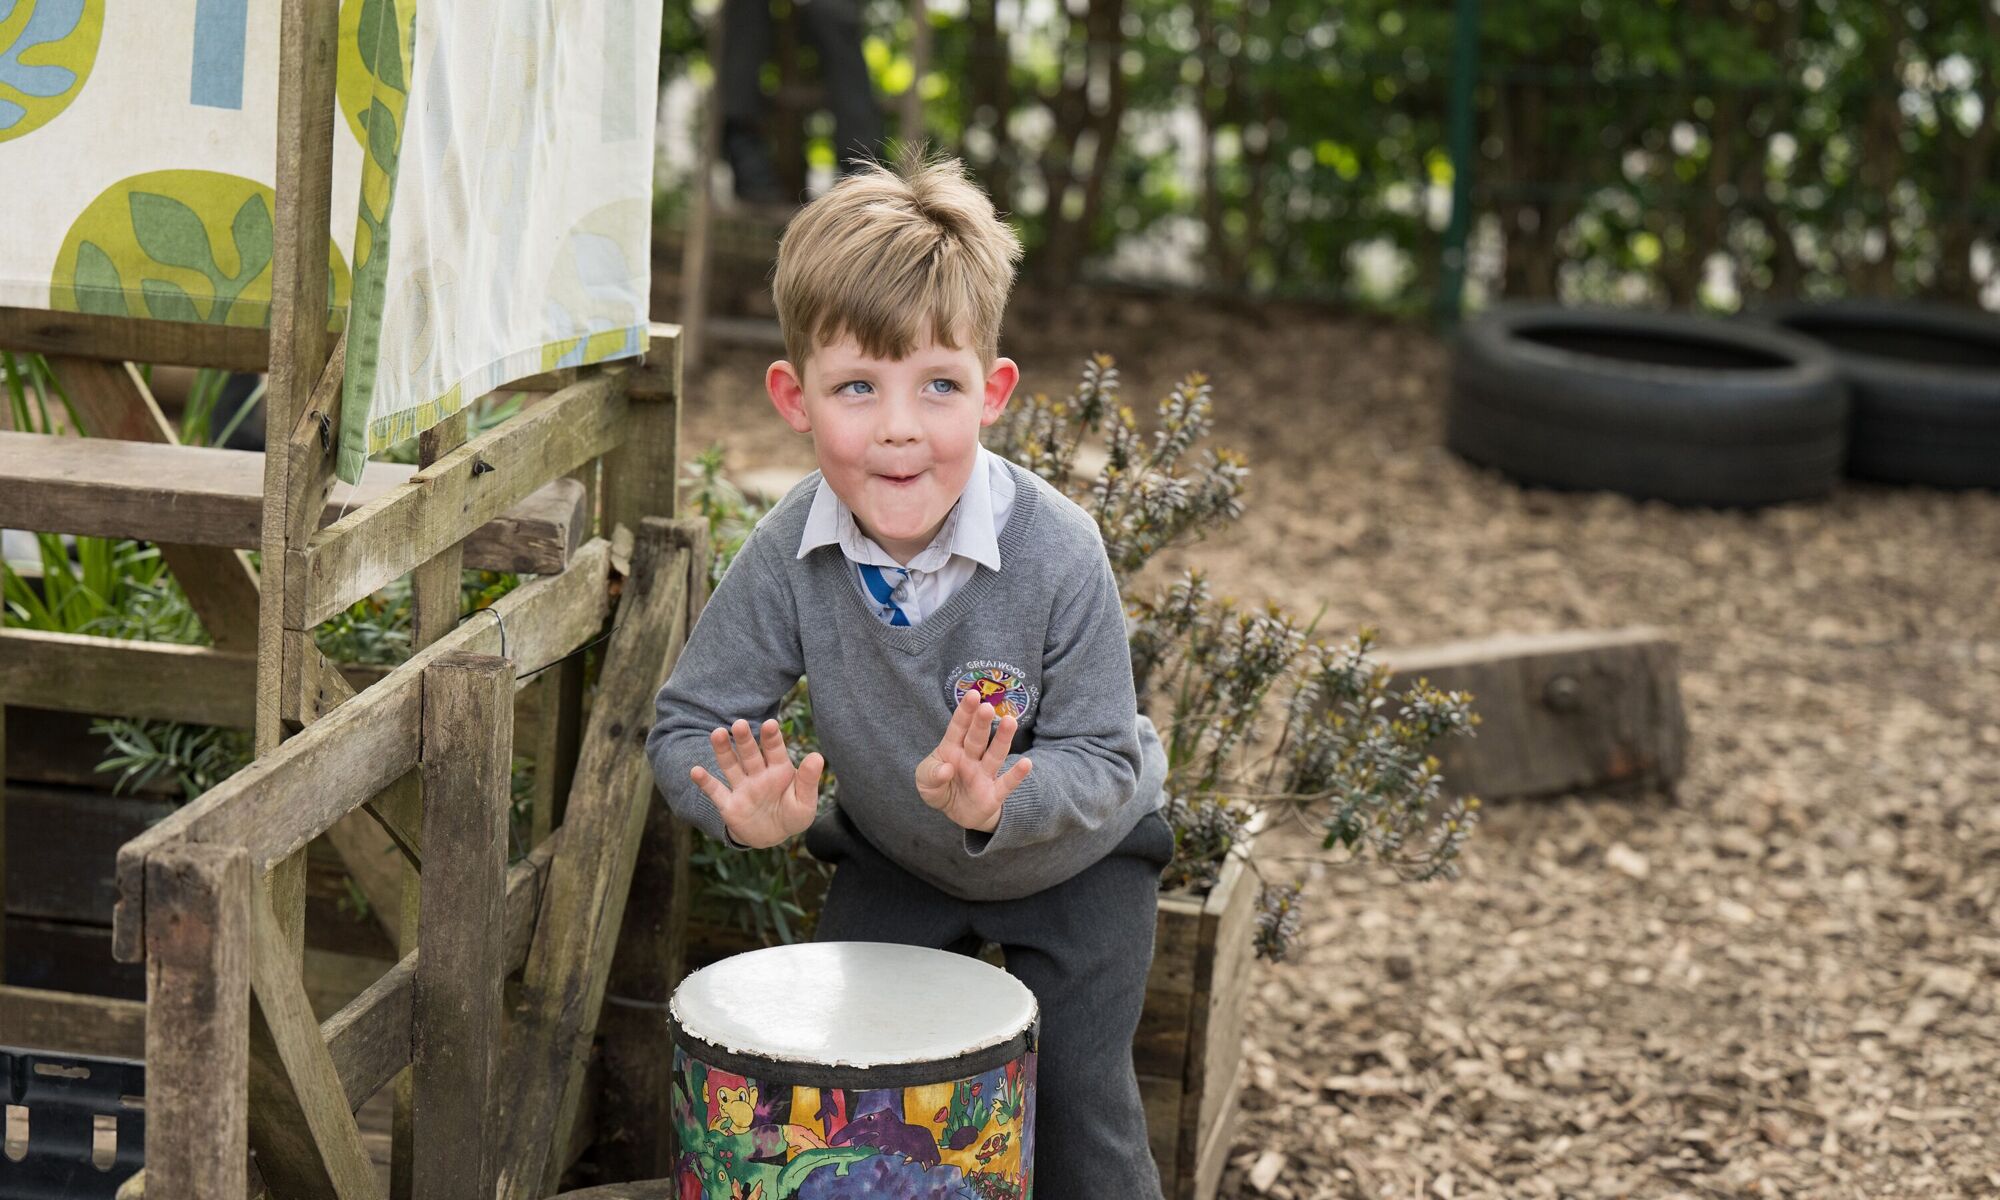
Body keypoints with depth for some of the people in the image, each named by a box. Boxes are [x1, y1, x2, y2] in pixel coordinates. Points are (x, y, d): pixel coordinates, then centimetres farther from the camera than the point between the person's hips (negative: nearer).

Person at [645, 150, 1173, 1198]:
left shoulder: (1056, 552, -33)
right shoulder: (787, 557, -26)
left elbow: (1103, 762, -27)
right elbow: (688, 725, -17)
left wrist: (998, 801, -47)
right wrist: (742, 803, -39)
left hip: (1077, 854, -3)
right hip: (893, 858, 3)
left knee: (1079, 1101, -3)